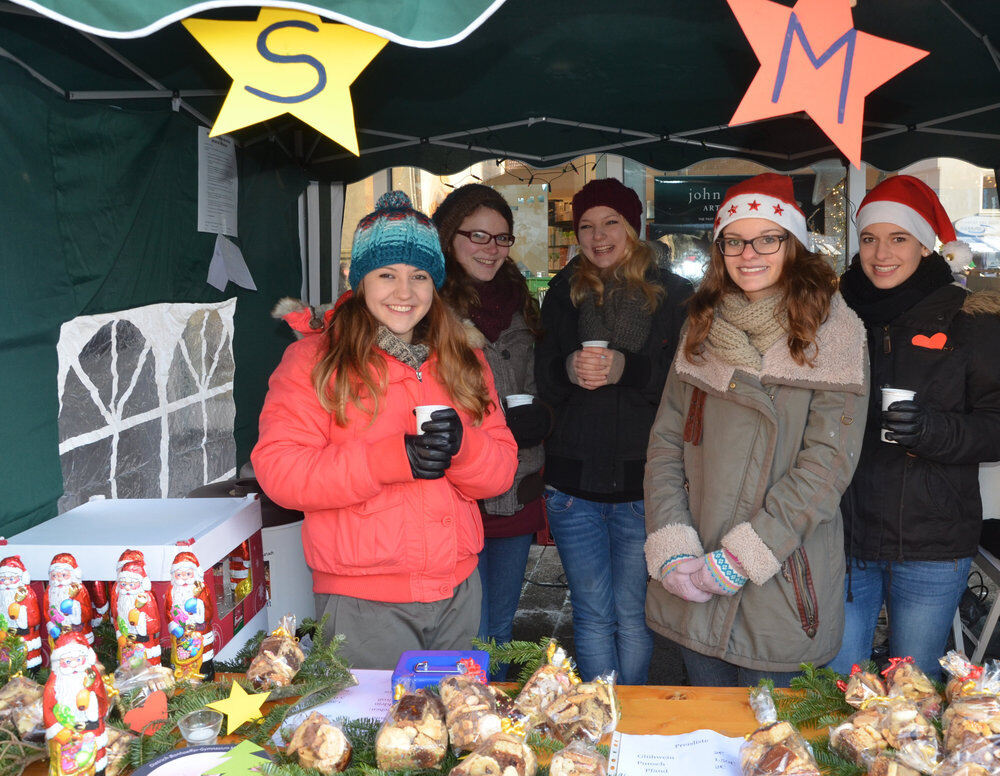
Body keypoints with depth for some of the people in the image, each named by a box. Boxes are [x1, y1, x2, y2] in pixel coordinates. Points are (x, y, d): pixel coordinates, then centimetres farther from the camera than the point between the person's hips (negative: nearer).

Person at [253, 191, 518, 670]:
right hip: (364, 603, -4)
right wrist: (390, 459, -24)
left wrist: (462, 445, -18)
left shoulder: (463, 362, 10)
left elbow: (502, 471, 5)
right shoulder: (313, 360, -4)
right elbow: (278, 469, -15)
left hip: (458, 593, 5)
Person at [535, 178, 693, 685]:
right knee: (593, 614, 9)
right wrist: (567, 370, -14)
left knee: (633, 615, 7)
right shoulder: (564, 294, 10)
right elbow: (542, 386, 9)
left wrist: (628, 368, -22)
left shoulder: (674, 295, 2)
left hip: (644, 482, -2)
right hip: (574, 478, 2)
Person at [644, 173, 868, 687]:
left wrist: (738, 559, -16)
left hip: (779, 586, -4)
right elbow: (666, 440, 5)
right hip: (692, 588, 4)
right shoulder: (704, 327, 7)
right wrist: (672, 551, -7)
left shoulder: (832, 331, -6)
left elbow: (828, 463, -13)